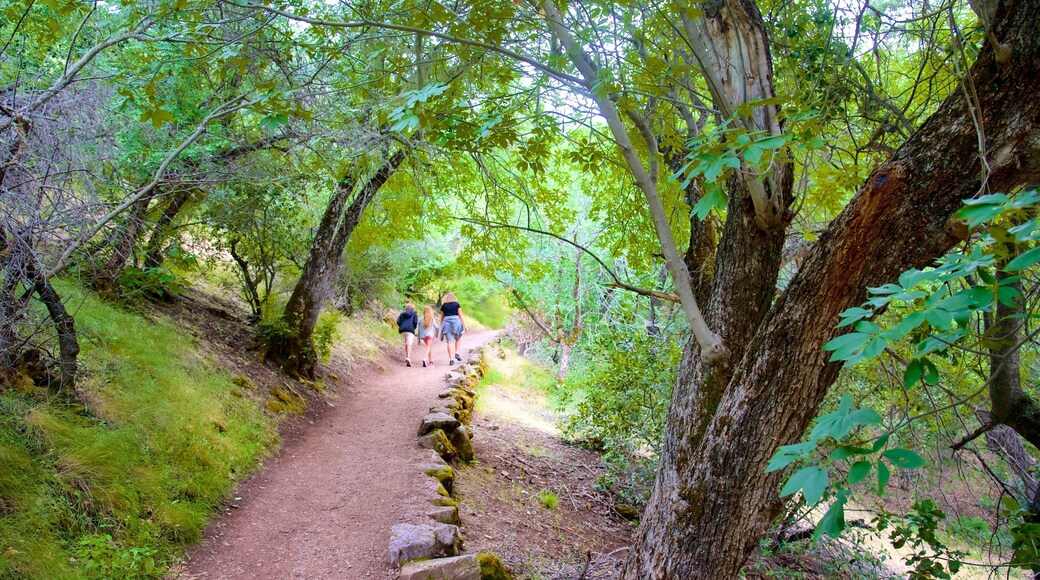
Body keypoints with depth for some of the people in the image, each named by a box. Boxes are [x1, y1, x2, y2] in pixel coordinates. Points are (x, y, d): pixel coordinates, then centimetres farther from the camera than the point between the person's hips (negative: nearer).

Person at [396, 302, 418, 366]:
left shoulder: (402, 314, 20)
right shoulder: (414, 314, 12)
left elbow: (398, 322, 8)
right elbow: (415, 322, -1)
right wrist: (414, 328, 16)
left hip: (402, 330, 4)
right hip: (410, 330, -4)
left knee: (406, 343, 23)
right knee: (409, 344, -13)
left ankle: (406, 356, 22)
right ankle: (408, 357, -31)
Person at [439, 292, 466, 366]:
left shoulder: (443, 306, 9)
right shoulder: (457, 304, 4)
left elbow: (442, 317, 13)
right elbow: (460, 315, 1)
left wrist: (441, 327, 21)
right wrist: (464, 325, 5)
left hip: (446, 322, 1)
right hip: (456, 322, -1)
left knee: (450, 341, -1)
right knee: (458, 338, 23)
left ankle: (451, 359, -7)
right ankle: (457, 353, 7)